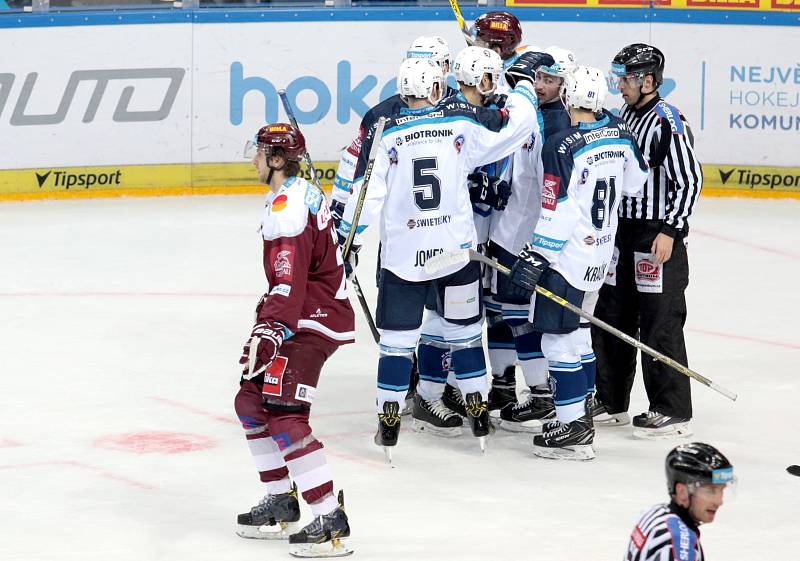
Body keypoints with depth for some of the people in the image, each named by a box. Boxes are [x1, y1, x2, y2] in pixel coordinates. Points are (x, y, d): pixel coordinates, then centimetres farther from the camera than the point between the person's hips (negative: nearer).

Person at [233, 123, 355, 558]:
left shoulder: (287, 209, -21)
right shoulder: (302, 192, 13)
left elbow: (289, 282, -31)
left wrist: (269, 331, -40)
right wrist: (268, 315, 37)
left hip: (312, 321, -11)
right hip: (319, 308, 11)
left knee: (283, 414, -16)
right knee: (251, 400, 16)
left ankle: (330, 521, -18)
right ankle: (281, 503, 23)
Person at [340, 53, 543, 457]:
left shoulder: (384, 132, -6)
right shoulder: (462, 121, -5)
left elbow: (366, 192, -6)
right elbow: (516, 125, 2)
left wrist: (347, 237, 6)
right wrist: (524, 81, 19)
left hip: (402, 254, -1)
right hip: (456, 249, 1)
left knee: (397, 337, 6)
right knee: (463, 330, 16)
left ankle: (389, 422, 3)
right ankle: (478, 415, 20)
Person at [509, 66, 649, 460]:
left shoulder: (562, 147, -21)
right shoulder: (620, 134, 1)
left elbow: (557, 214, -21)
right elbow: (634, 182, 17)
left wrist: (535, 259, -15)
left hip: (567, 260, -8)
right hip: (600, 256, 8)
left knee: (559, 339, -4)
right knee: (577, 332, 20)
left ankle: (573, 430, -6)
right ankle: (580, 415, 27)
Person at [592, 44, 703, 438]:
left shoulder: (668, 123, -16)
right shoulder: (624, 116, 12)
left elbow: (690, 180, -18)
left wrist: (670, 231, -20)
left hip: (659, 237, -9)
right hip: (622, 232, 9)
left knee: (659, 324, -6)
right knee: (610, 317, 13)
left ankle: (674, 412, 0)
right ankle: (611, 403, 24)